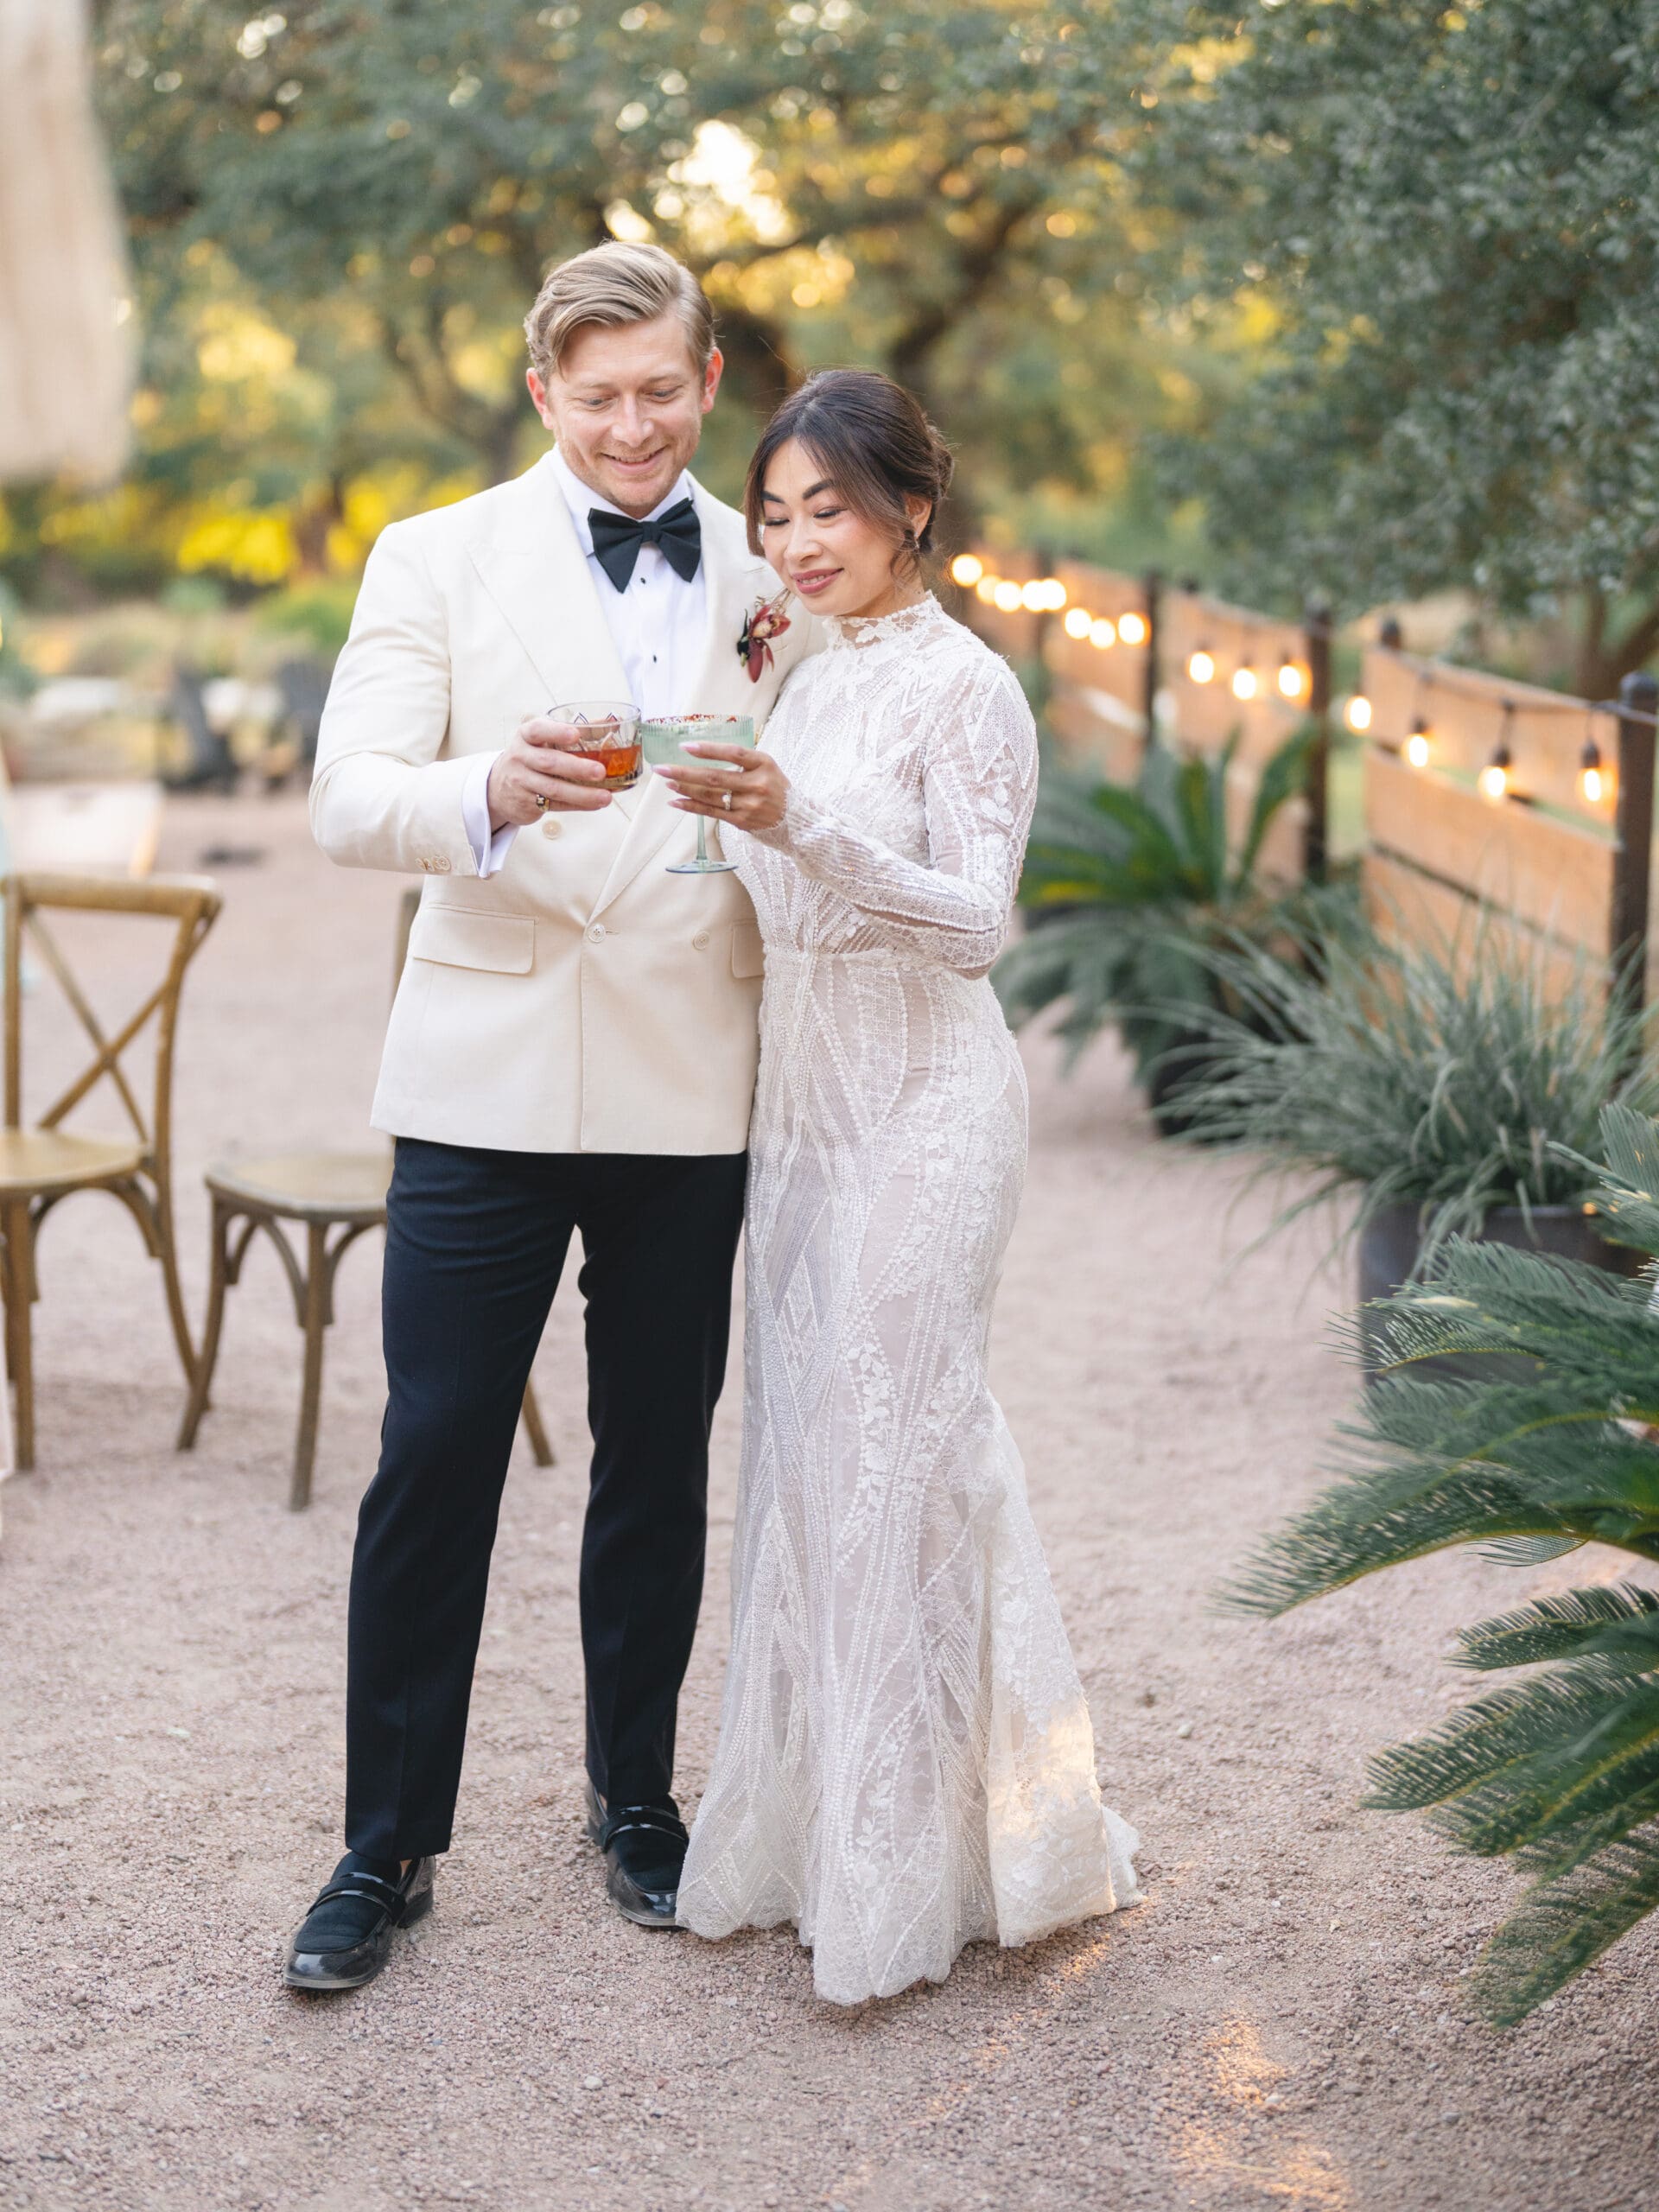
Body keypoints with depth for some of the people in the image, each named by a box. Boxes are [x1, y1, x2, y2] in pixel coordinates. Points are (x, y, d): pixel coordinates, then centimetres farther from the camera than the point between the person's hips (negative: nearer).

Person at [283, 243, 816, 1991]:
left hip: (693, 1088, 2)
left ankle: (633, 1794, 30)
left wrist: (783, 701, -6)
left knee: (657, 1457, 12)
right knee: (433, 1458, 0)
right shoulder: (437, 560, 3)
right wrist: (490, 793, -28)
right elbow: (349, 803, -7)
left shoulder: (772, 583, 10)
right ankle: (389, 1842, 14)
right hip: (488, 1077, -2)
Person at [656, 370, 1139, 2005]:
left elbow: (974, 923, -19)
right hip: (804, 1101, 8)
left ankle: (910, 1866, 9)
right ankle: (820, 1825, 23)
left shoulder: (965, 687, -9)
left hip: (923, 1104, -8)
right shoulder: (809, 687, 14)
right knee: (801, 1456, 10)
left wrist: (797, 824, -28)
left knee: (892, 1455, -4)